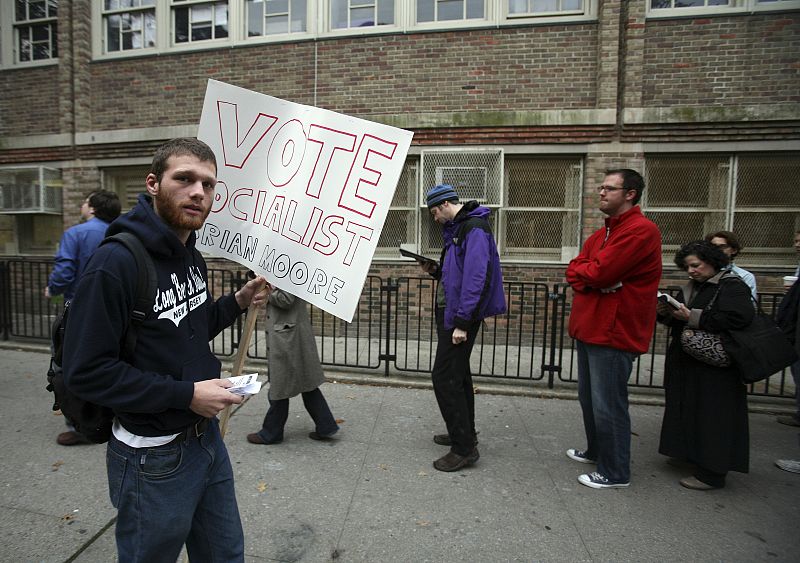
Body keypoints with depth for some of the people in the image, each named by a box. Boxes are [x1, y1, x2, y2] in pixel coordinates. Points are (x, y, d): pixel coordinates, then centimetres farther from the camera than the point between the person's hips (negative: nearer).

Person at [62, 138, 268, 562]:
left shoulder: (192, 258, 4)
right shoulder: (116, 263, -22)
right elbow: (86, 371, -22)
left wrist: (237, 302, 0)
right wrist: (185, 394, -24)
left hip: (207, 437, 7)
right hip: (154, 457, -7)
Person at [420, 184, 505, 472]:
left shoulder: (474, 229, -16)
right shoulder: (456, 228, 16)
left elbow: (476, 278, -24)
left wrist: (462, 322, -25)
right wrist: (436, 270, 6)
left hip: (459, 316, -11)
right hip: (449, 312, 11)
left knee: (445, 377, -8)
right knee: (457, 374, 18)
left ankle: (464, 448, 4)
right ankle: (464, 433, 34)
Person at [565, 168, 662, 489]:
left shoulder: (641, 231, -14)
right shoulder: (602, 233, 17)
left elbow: (598, 272, -22)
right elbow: (575, 271, 7)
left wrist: (580, 271, -2)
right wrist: (591, 279, -13)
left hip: (614, 332, -9)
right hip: (589, 328, 10)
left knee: (608, 405, 1)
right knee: (588, 398, 20)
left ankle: (615, 472, 18)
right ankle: (596, 451, 39)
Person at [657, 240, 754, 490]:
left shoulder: (732, 286, -9)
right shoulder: (692, 287, 14)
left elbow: (739, 317, -26)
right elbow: (677, 320, 19)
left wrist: (692, 317, -23)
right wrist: (665, 312, -3)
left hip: (714, 368, -8)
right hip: (686, 364, 8)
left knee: (711, 418, -2)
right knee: (688, 412, 15)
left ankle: (711, 474, 8)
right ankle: (689, 453, 30)